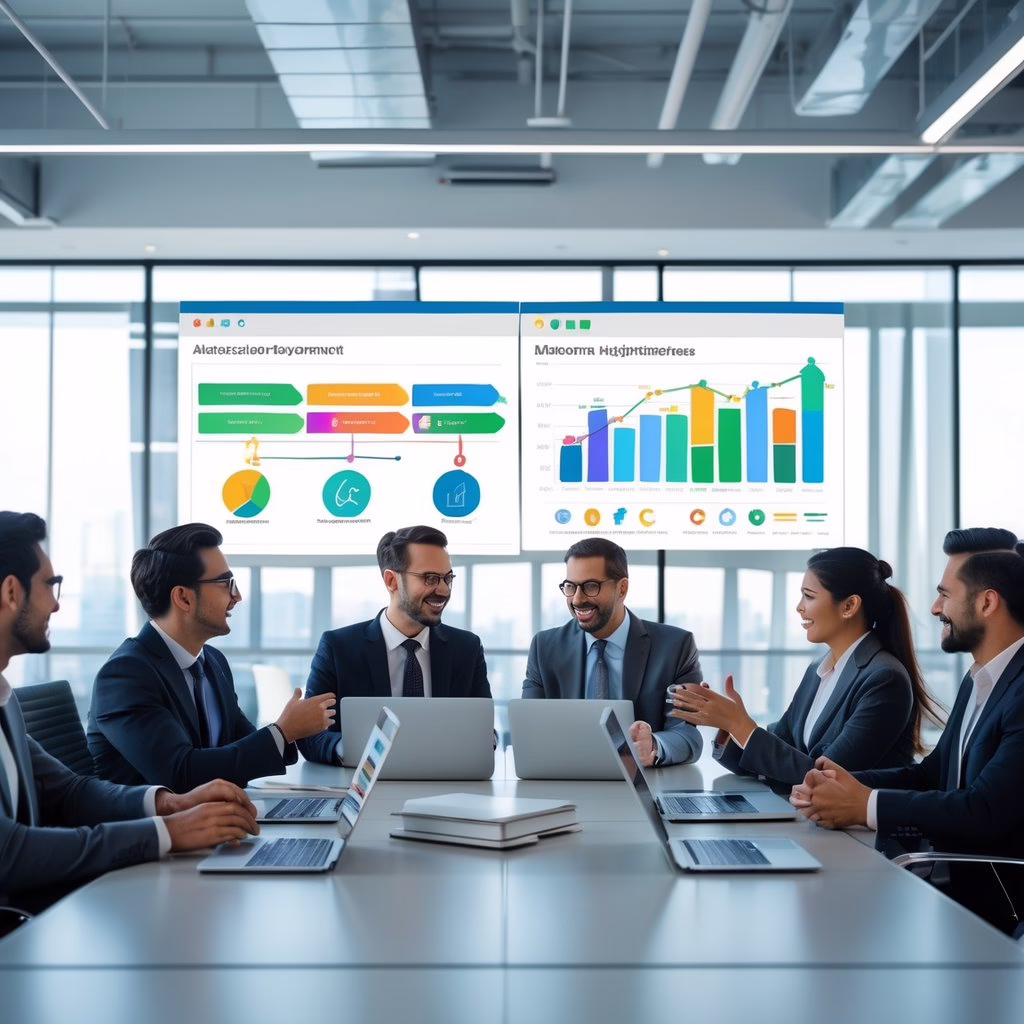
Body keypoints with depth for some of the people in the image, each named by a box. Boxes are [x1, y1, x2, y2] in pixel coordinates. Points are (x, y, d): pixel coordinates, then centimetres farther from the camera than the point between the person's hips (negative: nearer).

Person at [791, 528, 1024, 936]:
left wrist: (865, 804, -18)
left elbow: (985, 811, -27)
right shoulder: (979, 679, 14)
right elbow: (933, 773, 14)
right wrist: (848, 782, -4)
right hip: (957, 875, 8)